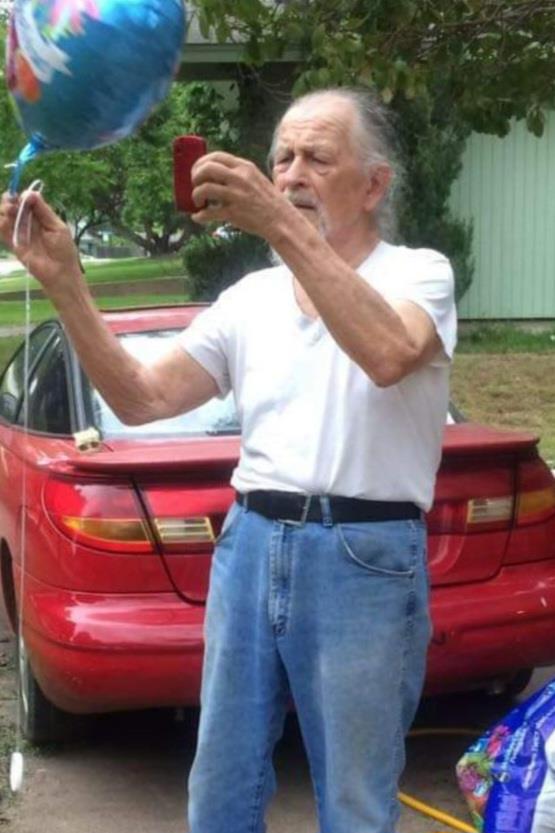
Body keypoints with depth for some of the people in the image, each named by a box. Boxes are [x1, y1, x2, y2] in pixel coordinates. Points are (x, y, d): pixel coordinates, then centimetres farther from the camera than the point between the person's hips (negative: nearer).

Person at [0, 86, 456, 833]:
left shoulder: (418, 273, -2)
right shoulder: (252, 297, 13)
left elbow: (389, 355, -26)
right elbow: (143, 400, 7)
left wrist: (283, 227, -32)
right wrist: (65, 284, -5)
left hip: (365, 556, -5)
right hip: (249, 546, 5)